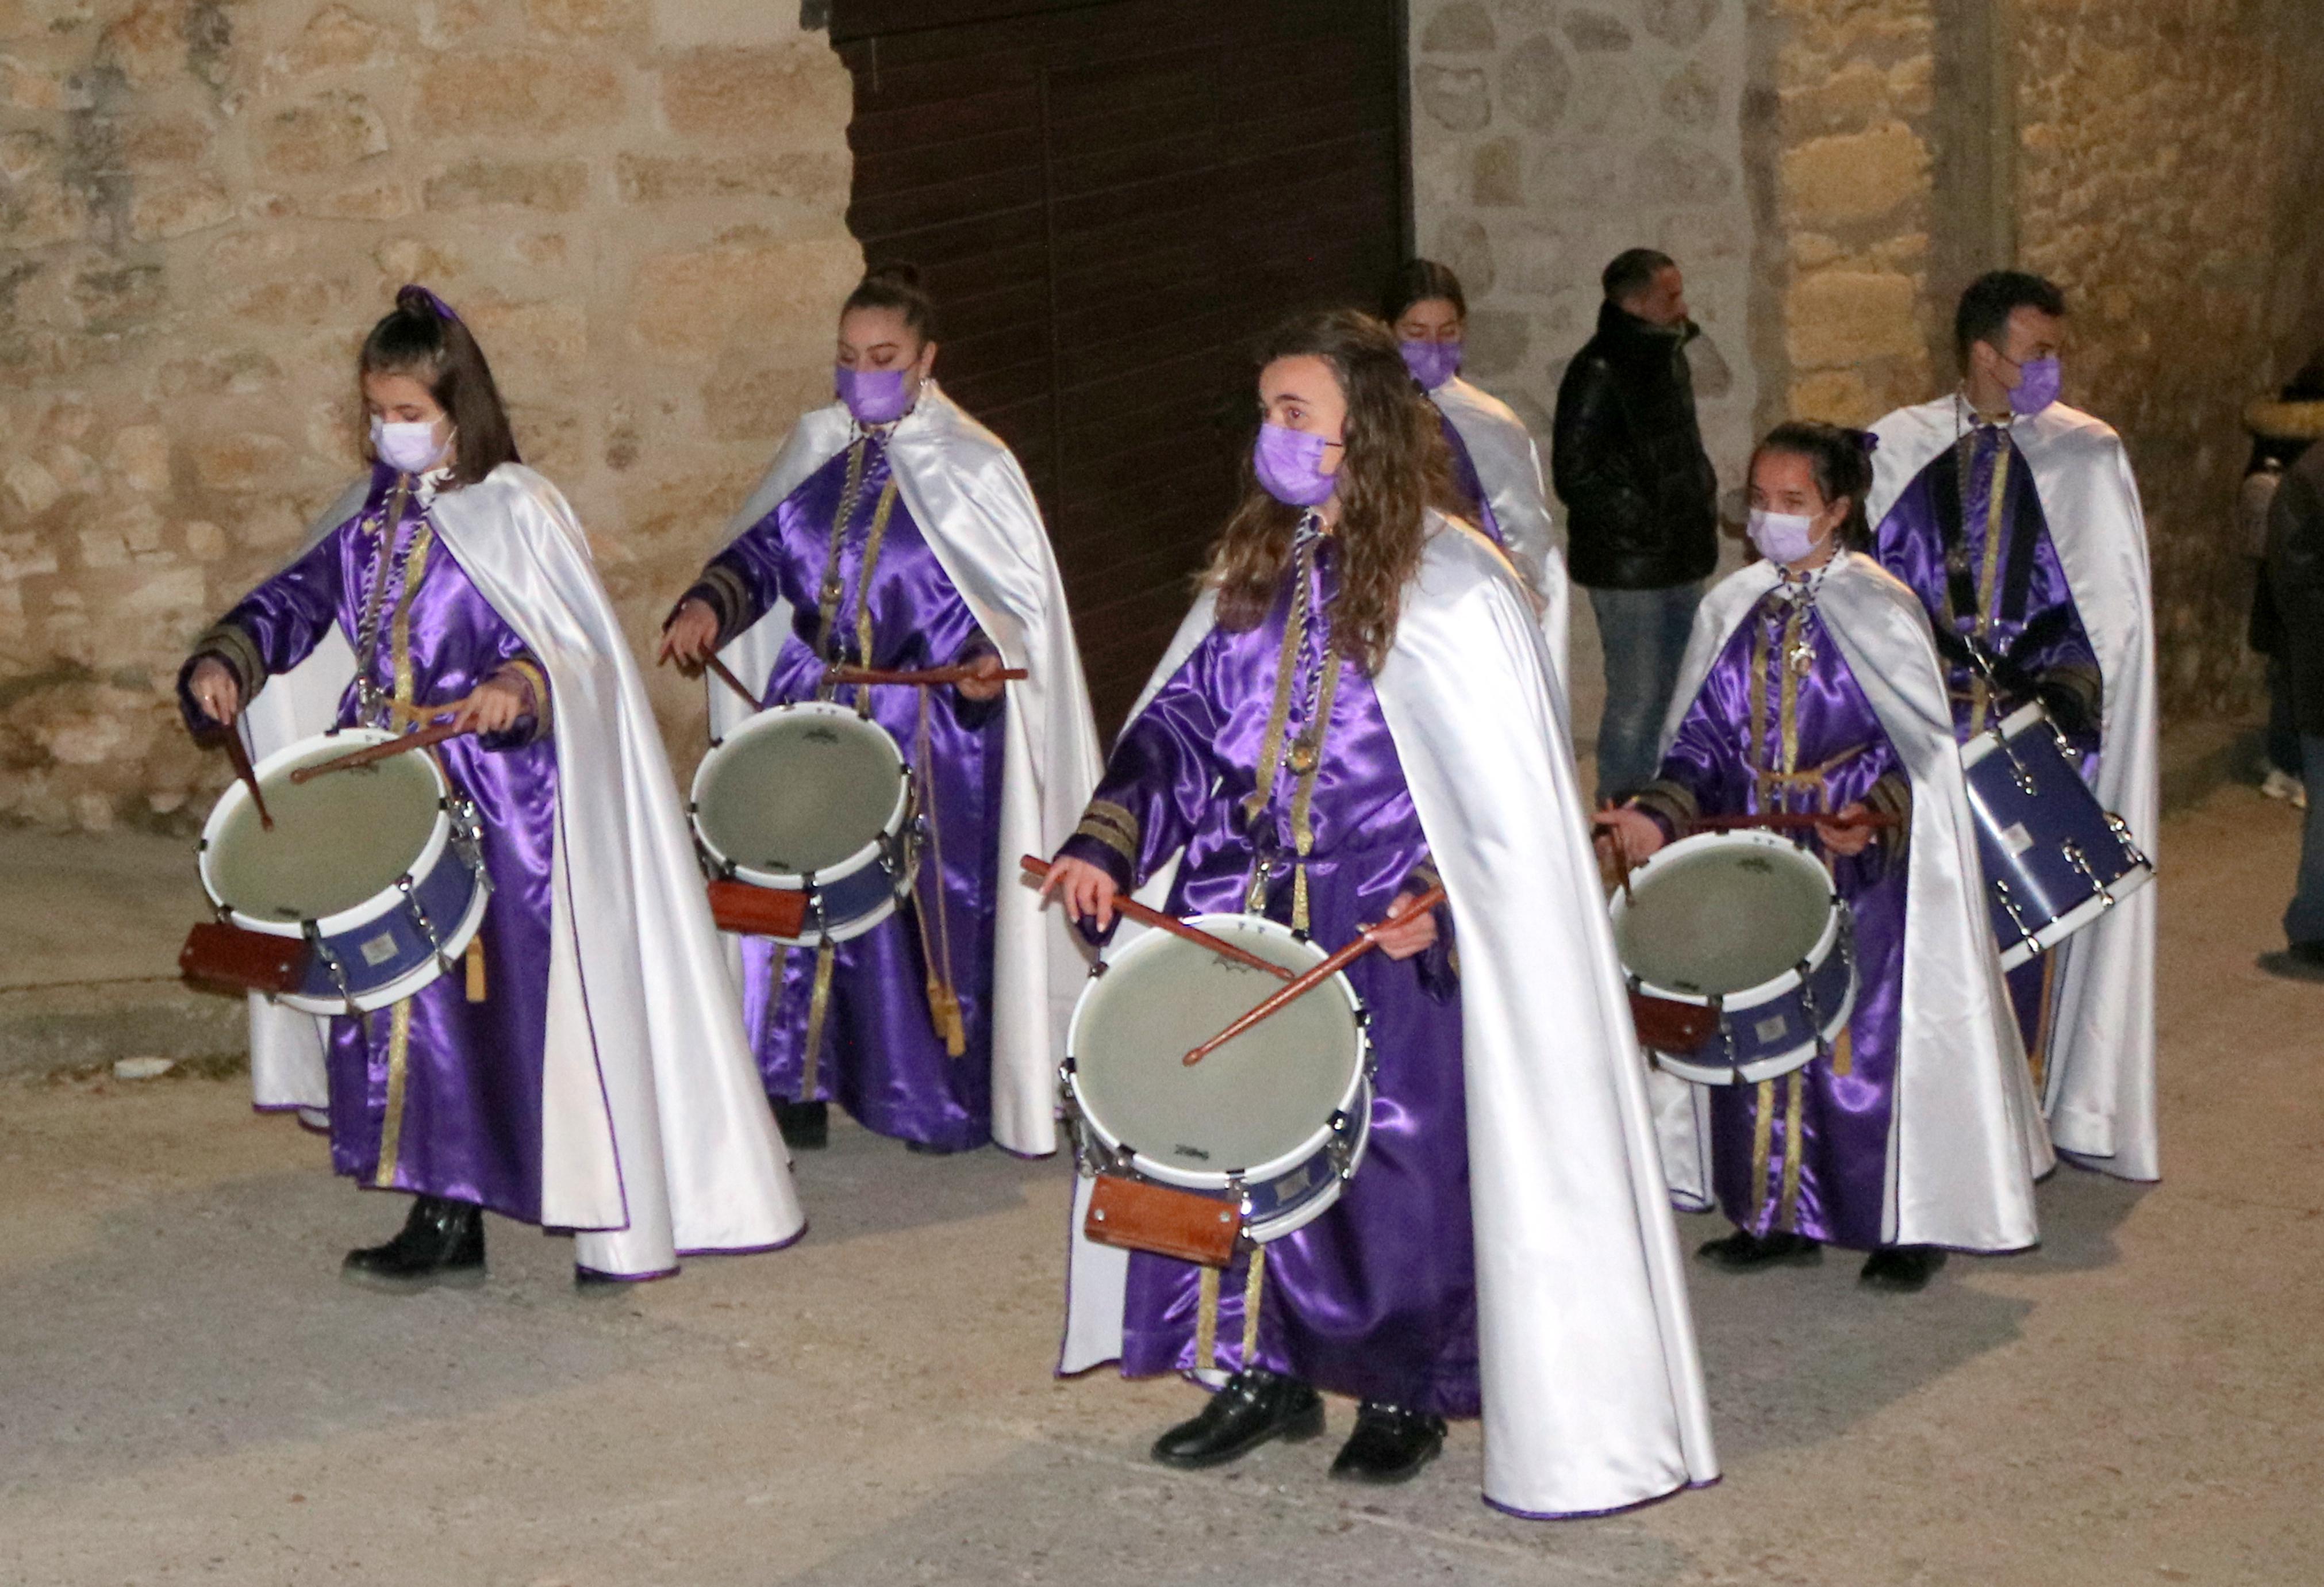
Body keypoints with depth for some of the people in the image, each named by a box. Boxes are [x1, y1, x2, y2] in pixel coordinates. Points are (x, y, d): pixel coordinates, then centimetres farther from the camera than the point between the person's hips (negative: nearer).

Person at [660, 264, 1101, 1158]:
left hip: (933, 724, -4)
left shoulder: (970, 466, -6)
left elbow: (1015, 595, -6)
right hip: (812, 708, 5)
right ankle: (801, 1084, 16)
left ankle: (945, 1100, 14)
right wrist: (708, 606, -4)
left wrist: (988, 655, -25)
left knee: (932, 904, -1)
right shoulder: (815, 449, 9)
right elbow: (759, 553, 15)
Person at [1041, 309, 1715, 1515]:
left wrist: (1436, 895, -21)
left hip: (1395, 930, -6)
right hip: (1248, 910, 6)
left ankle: (1409, 1390, 17)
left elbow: (1509, 778, -11)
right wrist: (1106, 844, -1)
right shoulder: (1253, 574, 9)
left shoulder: (1450, 586, -11)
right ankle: (1263, 1372, 19)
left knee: (1396, 1154, -4)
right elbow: (1180, 722, 11)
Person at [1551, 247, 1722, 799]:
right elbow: (1575, 478, -18)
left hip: (1679, 563, 9)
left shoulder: (1668, 359, 12)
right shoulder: (1598, 374, -15)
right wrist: (1644, 521, -20)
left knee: (1676, 695, 15)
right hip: (1628, 567, -9)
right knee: (1636, 701, -5)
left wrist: (1704, 500, 8)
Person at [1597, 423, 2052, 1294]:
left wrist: (1872, 814, -26)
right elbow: (1702, 739, 10)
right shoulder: (1731, 610, 7)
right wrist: (1658, 812, -7)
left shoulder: (1880, 609, -8)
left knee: (1870, 1039, -2)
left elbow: (1920, 743, -8)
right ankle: (1782, 1214, 20)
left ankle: (1908, 1227, 11)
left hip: (1863, 863, -5)